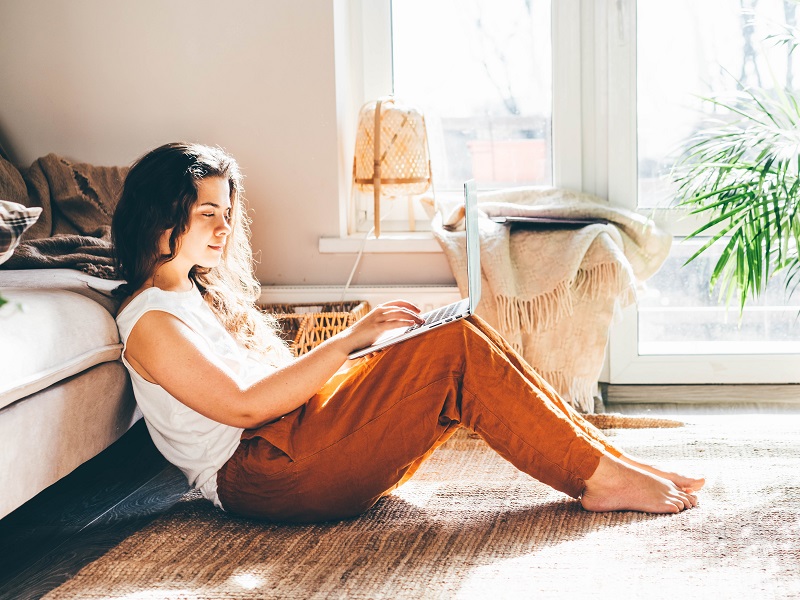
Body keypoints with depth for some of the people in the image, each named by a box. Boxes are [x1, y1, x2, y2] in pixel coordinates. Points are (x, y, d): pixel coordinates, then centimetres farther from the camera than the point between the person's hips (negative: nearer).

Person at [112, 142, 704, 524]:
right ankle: (598, 475, -13)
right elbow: (242, 405, -18)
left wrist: (364, 340, 4)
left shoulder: (200, 291, 22)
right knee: (454, 347, -19)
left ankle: (603, 455, -7)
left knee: (463, 337, -6)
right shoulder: (150, 322, -9)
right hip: (258, 474, -9)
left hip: (293, 431, 9)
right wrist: (351, 339, -20)